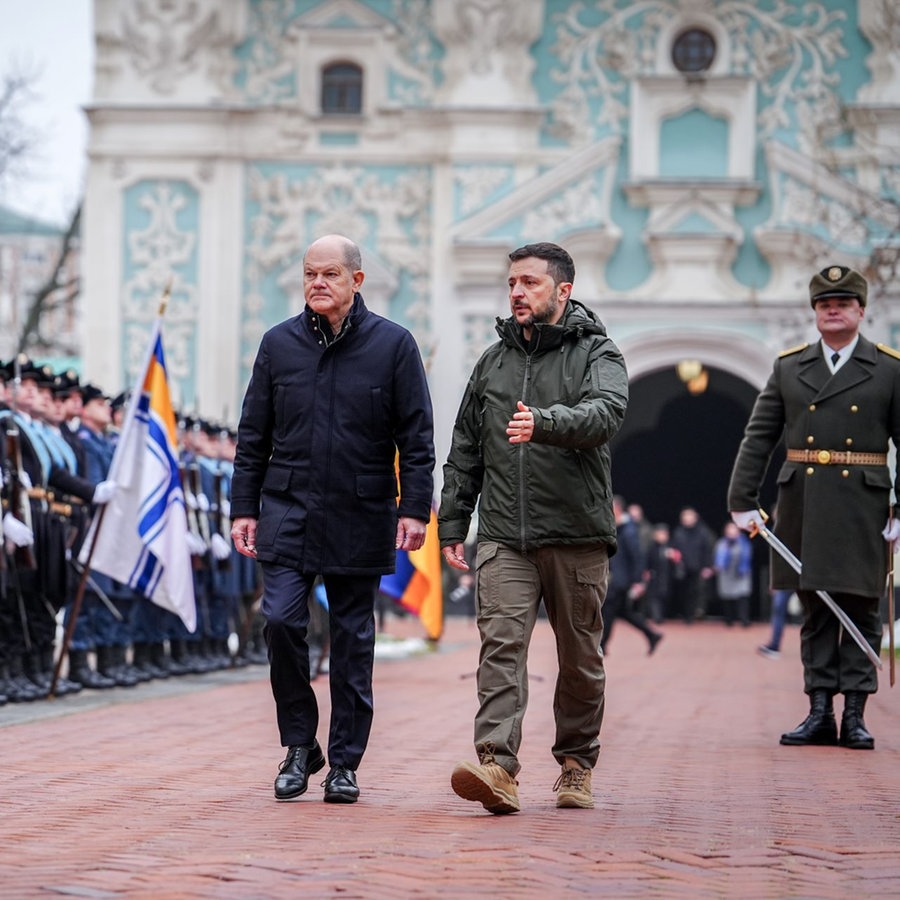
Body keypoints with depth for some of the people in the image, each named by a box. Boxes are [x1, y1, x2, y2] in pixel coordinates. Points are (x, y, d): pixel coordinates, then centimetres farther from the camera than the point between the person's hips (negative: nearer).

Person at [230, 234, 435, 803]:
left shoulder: (393, 345, 0)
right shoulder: (279, 344, 7)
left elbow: (417, 437, 0)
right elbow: (253, 436, 11)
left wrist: (415, 509, -7)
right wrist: (245, 508, 6)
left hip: (360, 518, -1)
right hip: (289, 510, 1)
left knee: (353, 638, 4)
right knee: (282, 621, -11)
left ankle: (345, 762, 12)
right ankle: (300, 745, 5)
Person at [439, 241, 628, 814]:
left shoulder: (598, 355, 1)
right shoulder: (493, 361, 15)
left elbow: (605, 414, -21)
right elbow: (465, 449, 19)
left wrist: (544, 422, -39)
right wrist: (452, 524, 13)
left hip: (577, 536, -2)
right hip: (504, 536, 2)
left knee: (580, 658, 8)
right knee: (501, 643, -13)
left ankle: (576, 763, 23)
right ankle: (498, 766, -23)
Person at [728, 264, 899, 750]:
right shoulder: (788, 368, 10)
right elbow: (758, 437, 8)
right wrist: (742, 501, 1)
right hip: (802, 505, 2)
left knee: (860, 609, 0)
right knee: (814, 611, 6)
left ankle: (854, 715, 4)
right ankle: (819, 713, 9)